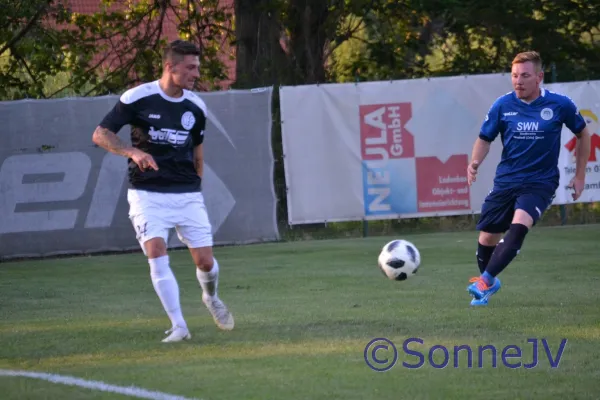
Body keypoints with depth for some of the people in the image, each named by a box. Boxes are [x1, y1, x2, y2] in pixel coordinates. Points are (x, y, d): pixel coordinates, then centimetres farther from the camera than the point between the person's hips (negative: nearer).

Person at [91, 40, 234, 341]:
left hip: (187, 194, 3)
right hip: (147, 193, -3)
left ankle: (211, 297, 34)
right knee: (157, 253, -20)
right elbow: (100, 134, -9)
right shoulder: (137, 98, -10)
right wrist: (133, 152, -25)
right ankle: (179, 326, -14)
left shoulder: (195, 107, 4)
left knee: (205, 261, -1)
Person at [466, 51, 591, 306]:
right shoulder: (503, 105, -4)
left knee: (518, 226, -30)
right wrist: (475, 163, -17)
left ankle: (485, 280, -25)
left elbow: (582, 134, 8)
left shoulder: (560, 105, -7)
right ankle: (489, 283, 34)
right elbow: (485, 139, 4)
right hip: (506, 181, 3)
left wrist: (580, 176, 6)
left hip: (540, 182, -3)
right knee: (486, 239, 4)